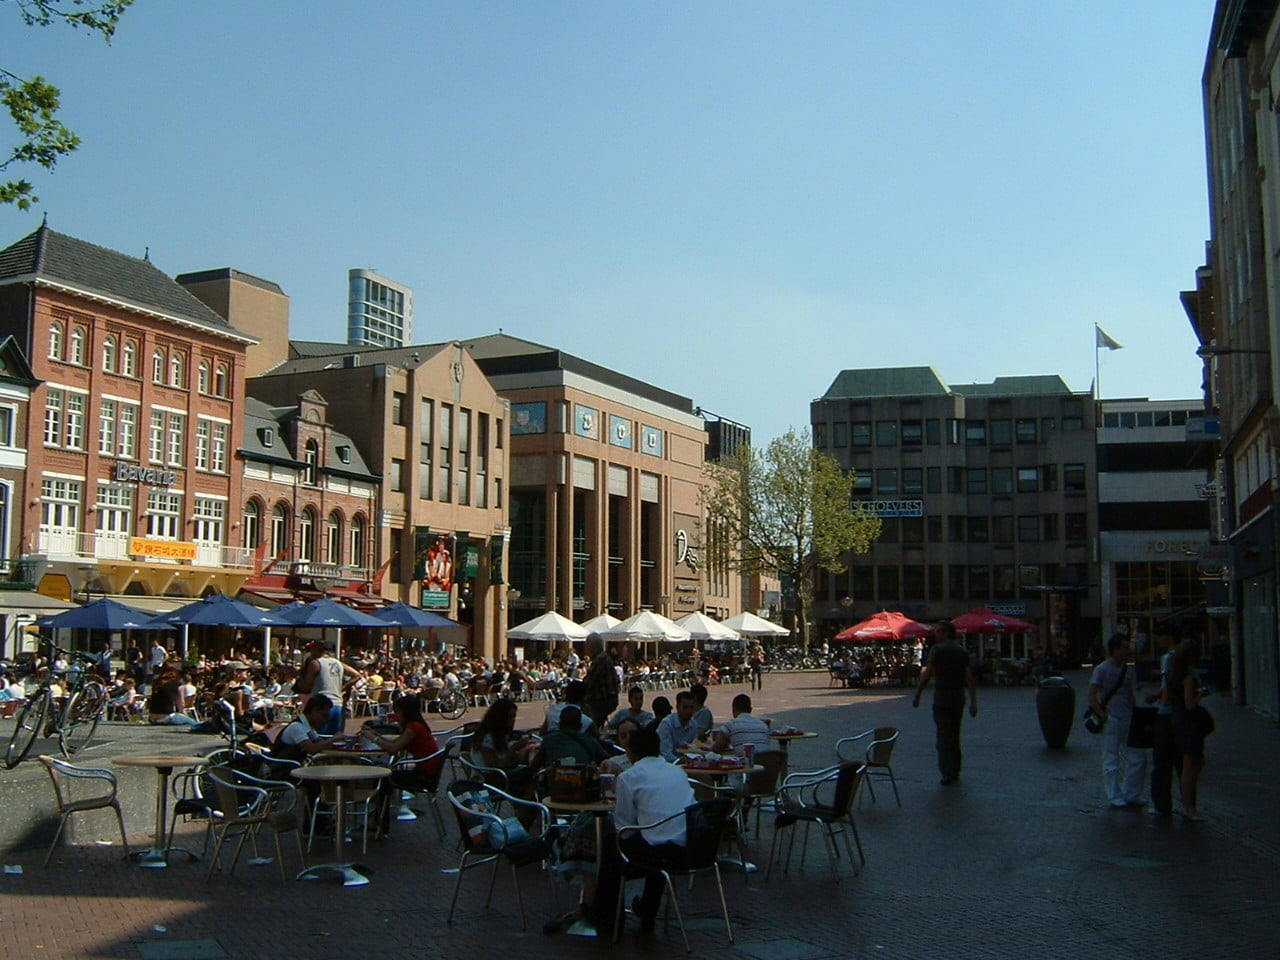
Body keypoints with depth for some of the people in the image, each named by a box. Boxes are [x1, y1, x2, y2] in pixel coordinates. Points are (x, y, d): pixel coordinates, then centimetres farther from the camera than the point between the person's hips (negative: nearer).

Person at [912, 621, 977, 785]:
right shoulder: (963, 651, 7)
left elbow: (927, 675, -11)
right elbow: (969, 678, 3)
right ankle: (955, 771, 23)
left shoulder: (937, 649, -9)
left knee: (943, 735, -3)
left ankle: (947, 773, -9)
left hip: (942, 697, -5)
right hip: (959, 697, 5)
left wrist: (917, 695, -4)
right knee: (955, 734, 17)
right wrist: (973, 701, 3)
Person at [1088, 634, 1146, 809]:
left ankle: (1130, 795, 18)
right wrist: (1103, 716, -15)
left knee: (1138, 758, 5)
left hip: (1127, 720, 6)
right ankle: (1115, 798, 8)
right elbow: (1092, 696, -10)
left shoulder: (1128, 671, 12)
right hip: (1111, 721, -6)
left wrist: (1133, 715, 7)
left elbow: (1132, 696, 18)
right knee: (1111, 761, -1)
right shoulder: (1101, 669, -7)